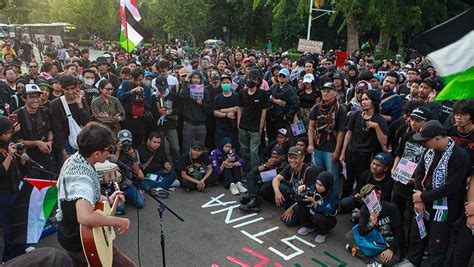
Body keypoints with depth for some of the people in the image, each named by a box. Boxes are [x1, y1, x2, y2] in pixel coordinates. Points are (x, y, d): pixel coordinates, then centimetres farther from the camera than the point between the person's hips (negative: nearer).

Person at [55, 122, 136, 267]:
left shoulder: (74, 159, -5)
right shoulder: (82, 178, -35)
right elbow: (85, 217, -51)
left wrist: (107, 200, 7)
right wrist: (119, 221, -36)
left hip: (70, 233, 9)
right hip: (80, 241, -9)